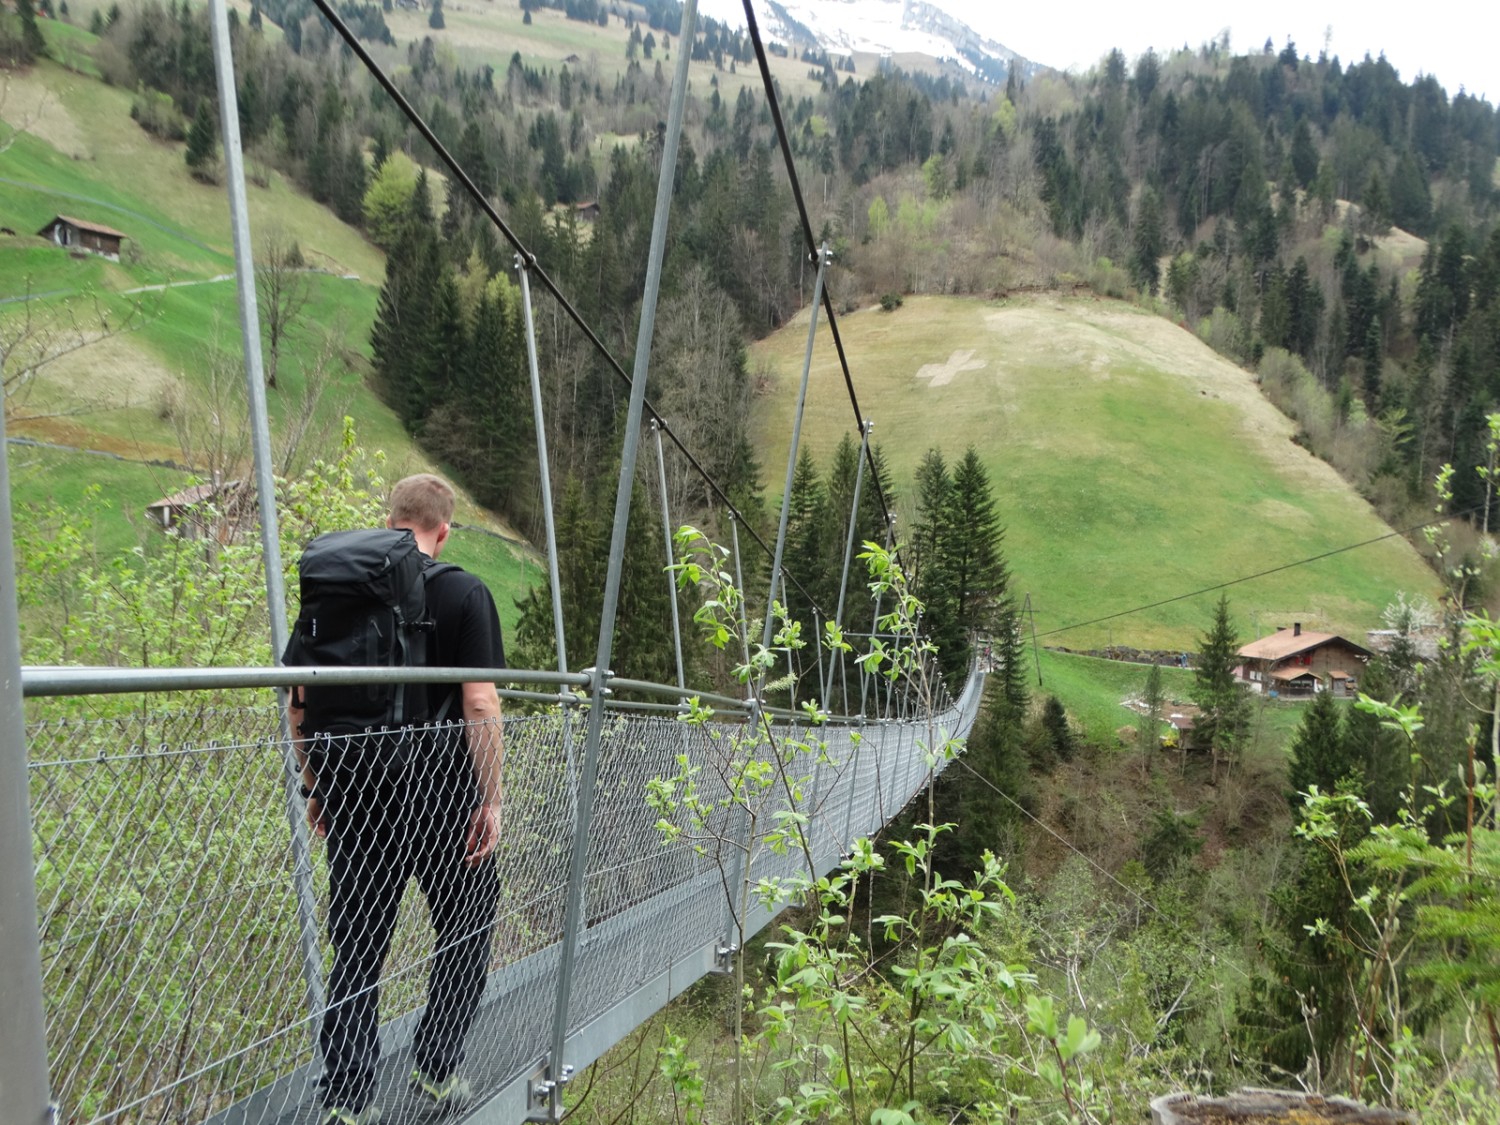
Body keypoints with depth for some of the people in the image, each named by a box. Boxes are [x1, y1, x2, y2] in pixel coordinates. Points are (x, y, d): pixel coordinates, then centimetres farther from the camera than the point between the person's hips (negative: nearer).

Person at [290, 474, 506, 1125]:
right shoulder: (463, 593, -7)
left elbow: (298, 698, 6)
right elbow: (480, 703, -13)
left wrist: (314, 785, 15)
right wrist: (491, 799, -7)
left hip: (353, 796, 4)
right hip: (441, 793, -3)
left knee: (357, 943, 11)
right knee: (465, 931, 16)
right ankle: (436, 1071, 20)